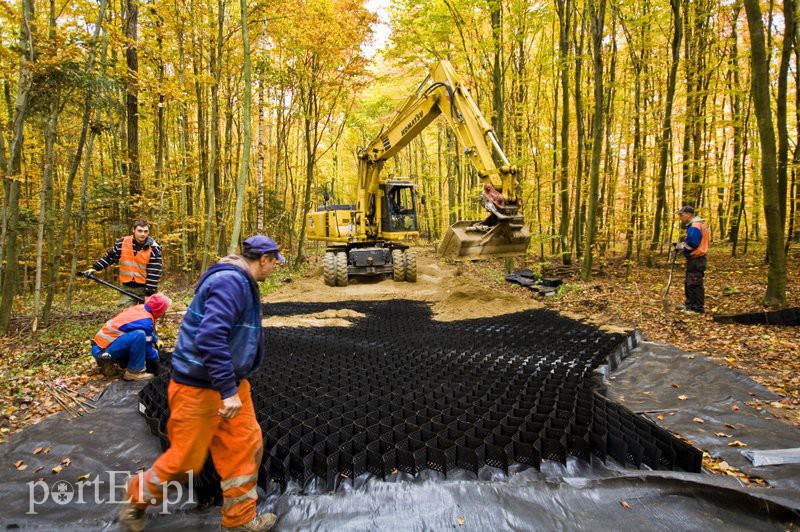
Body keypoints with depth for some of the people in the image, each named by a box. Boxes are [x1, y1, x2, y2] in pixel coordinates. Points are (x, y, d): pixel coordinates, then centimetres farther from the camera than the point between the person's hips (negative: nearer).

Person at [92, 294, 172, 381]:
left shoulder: (140, 309, 5)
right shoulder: (145, 322, -21)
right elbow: (147, 347, -10)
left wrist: (156, 340, 36)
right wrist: (156, 359, 7)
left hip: (100, 344, 10)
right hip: (103, 351, -10)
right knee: (139, 335, -29)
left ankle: (108, 361, 15)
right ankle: (134, 372, -16)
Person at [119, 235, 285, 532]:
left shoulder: (242, 283, 9)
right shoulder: (230, 282, -24)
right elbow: (209, 337, -34)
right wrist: (228, 390, -30)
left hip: (231, 382, 10)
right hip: (199, 386, -9)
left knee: (246, 446, 11)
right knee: (187, 458, 7)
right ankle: (138, 497, 36)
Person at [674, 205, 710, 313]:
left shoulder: (694, 227, -19)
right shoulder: (694, 225, 15)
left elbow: (692, 244, -25)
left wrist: (681, 246, -10)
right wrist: (682, 244, 8)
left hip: (696, 260, -11)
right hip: (695, 259, 11)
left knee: (695, 284, -4)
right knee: (689, 283, 18)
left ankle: (698, 308, 4)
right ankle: (690, 305, 27)